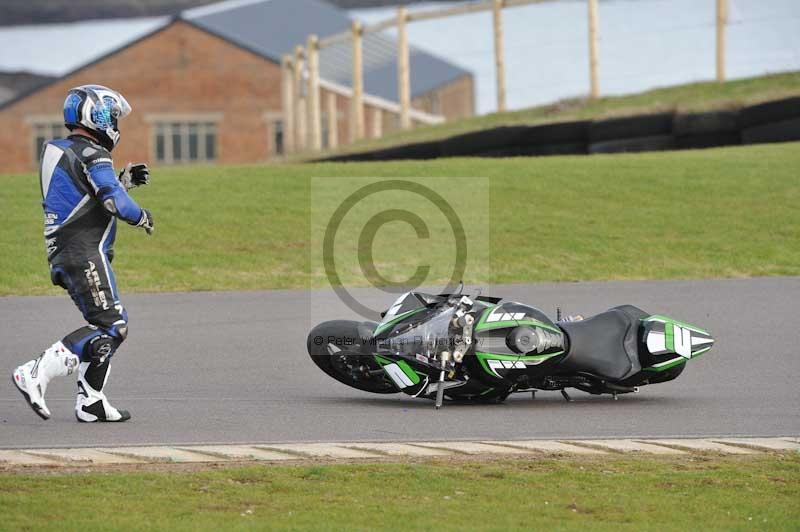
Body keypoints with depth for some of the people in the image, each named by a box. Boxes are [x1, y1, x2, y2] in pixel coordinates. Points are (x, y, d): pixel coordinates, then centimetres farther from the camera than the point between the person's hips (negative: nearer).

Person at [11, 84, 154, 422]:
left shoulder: (57, 152, 18)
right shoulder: (91, 155, -11)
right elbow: (115, 203, -20)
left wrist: (125, 179, 22)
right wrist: (142, 217, -1)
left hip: (63, 255, 10)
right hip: (86, 254, -10)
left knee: (109, 325, 13)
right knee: (110, 327, -12)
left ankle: (90, 401, 9)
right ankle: (36, 374, -20)